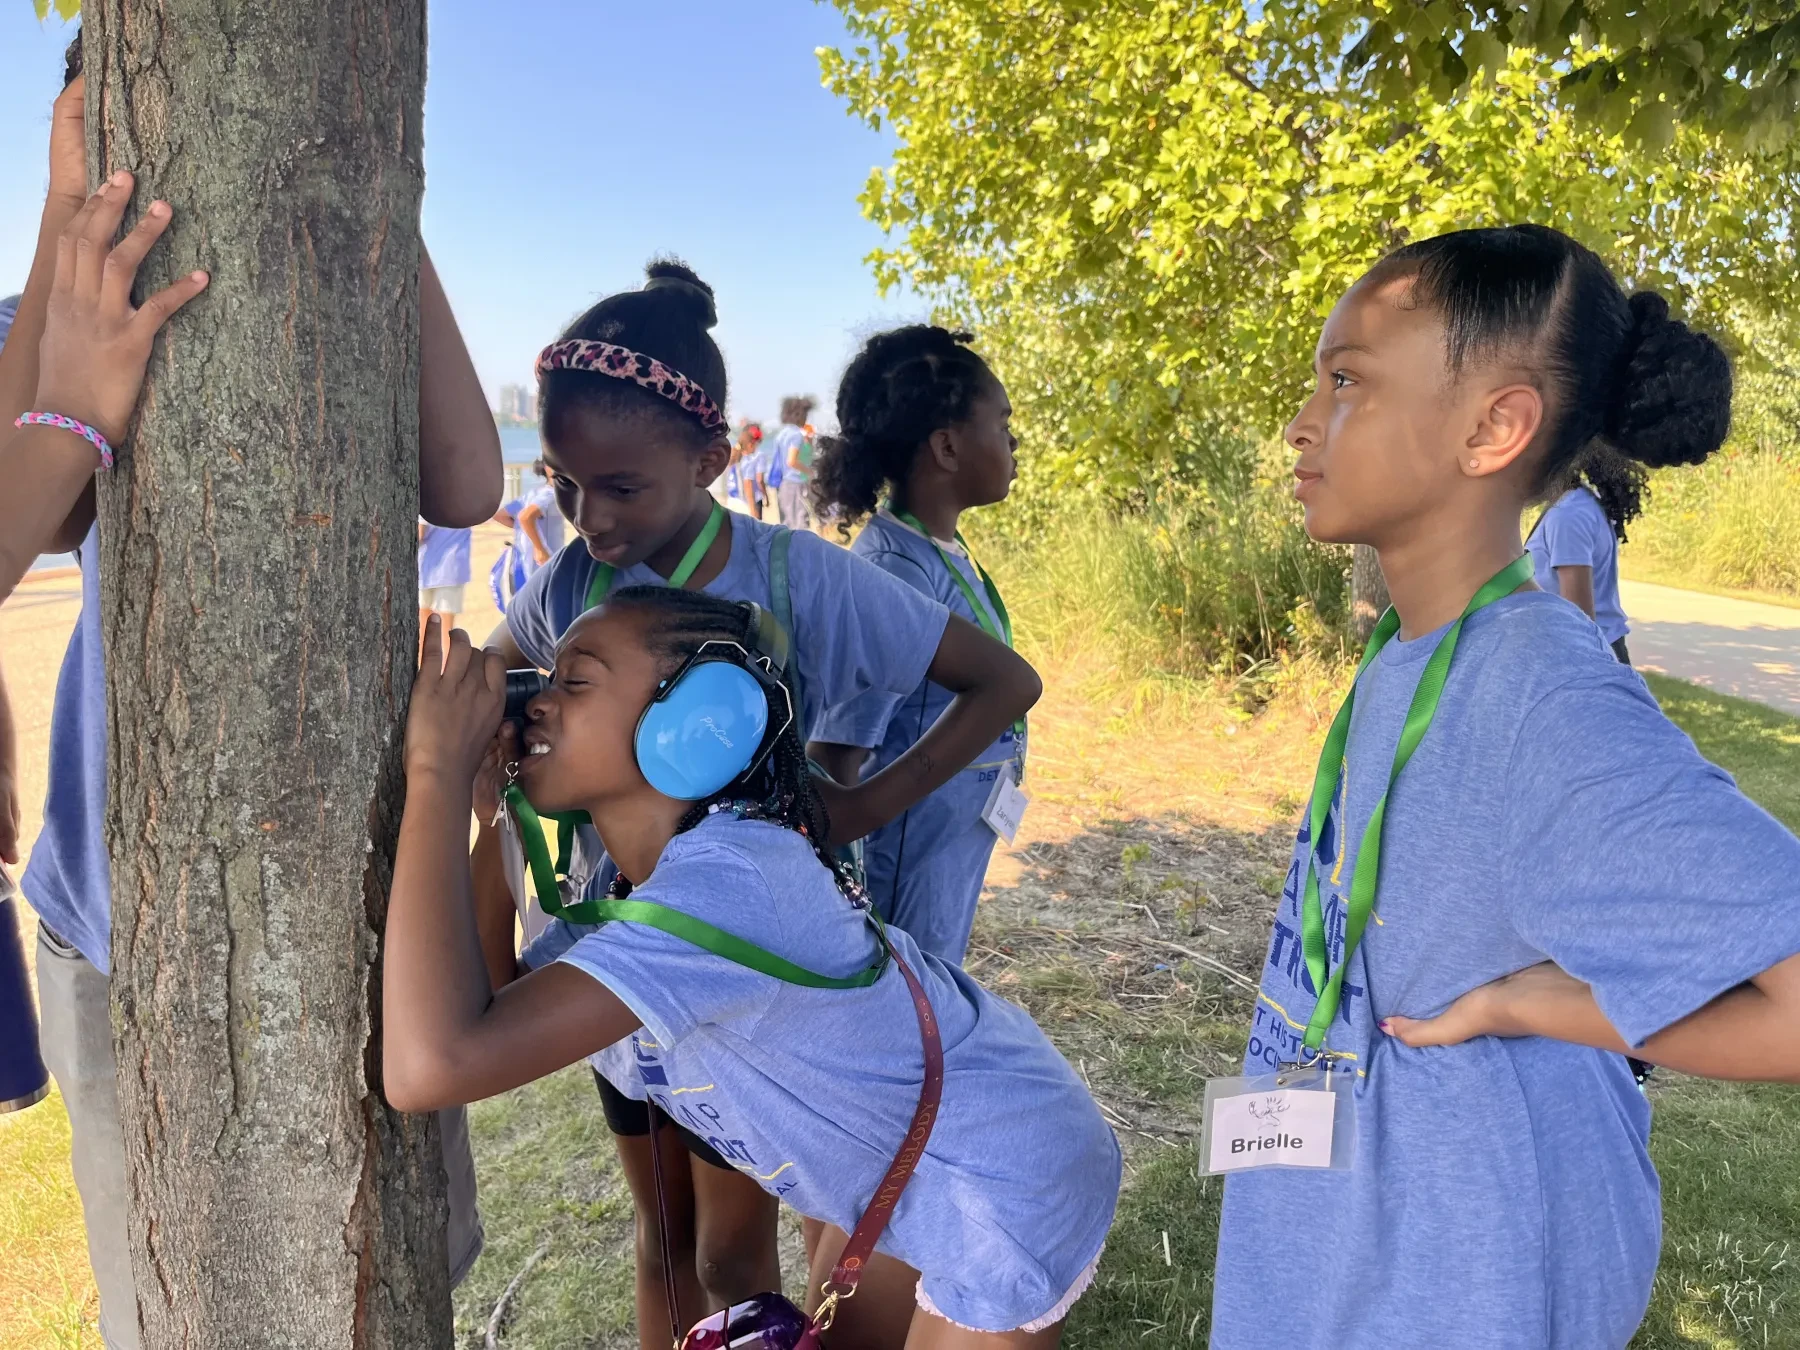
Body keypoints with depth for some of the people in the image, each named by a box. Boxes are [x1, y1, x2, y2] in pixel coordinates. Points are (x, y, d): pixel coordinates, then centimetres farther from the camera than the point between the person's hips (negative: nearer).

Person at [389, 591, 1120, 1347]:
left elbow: (434, 1064, -44)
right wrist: (485, 809, -12)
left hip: (1006, 1185, -8)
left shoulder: (724, 880, -36)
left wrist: (438, 773, -37)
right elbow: (495, 1004, -4)